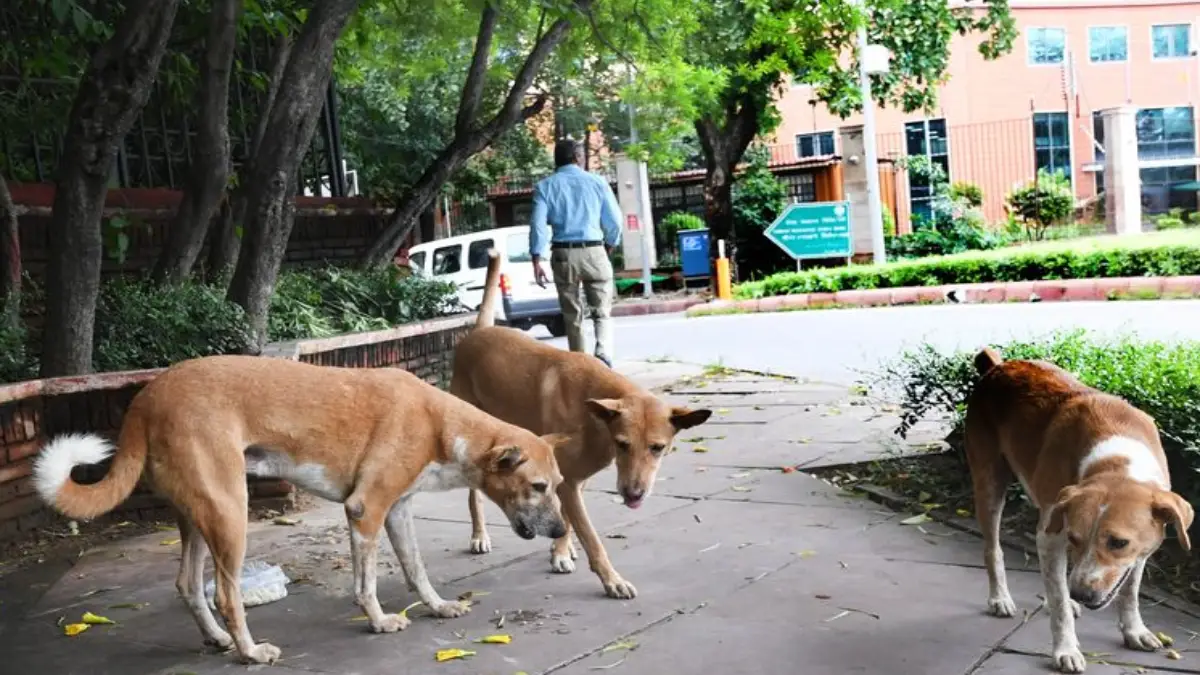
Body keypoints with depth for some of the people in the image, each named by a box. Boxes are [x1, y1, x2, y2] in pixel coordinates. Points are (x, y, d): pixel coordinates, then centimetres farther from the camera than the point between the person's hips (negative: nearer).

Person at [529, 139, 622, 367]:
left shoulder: (545, 186, 4)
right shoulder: (597, 182, 4)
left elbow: (538, 223, -5)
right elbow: (614, 221, 4)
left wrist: (537, 260, -6)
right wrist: (609, 246, 22)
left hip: (563, 254, 1)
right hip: (594, 251, -1)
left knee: (572, 315, 12)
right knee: (602, 312, 3)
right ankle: (603, 354, -20)